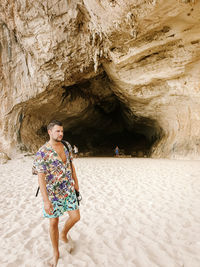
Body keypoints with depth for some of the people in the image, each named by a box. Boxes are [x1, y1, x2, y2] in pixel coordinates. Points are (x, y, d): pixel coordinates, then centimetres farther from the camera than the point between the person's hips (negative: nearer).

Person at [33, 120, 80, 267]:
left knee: (75, 217, 7)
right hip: (53, 193, -5)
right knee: (54, 223, 8)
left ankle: (64, 235, 39)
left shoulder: (67, 145, -1)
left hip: (69, 189, 5)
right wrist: (46, 201, -23)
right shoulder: (42, 153, -19)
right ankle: (56, 254, 30)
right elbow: (41, 177, -21)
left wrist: (76, 181, 14)